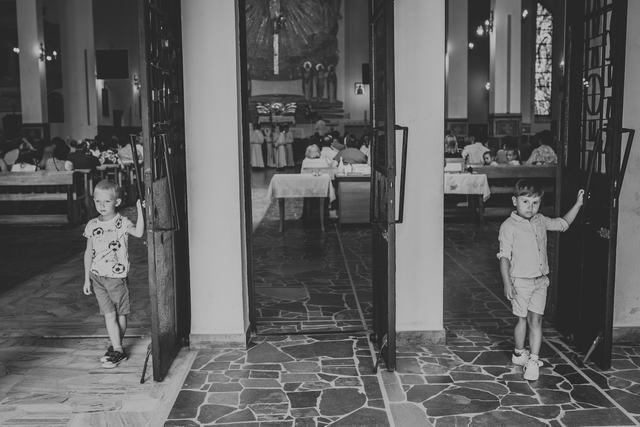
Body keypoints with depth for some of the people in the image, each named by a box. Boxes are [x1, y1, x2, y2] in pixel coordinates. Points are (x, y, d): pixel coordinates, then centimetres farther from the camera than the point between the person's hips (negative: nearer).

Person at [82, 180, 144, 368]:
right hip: (97, 276, 2)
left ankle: (116, 347, 21)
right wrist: (87, 279, 9)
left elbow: (139, 232, -27)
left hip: (117, 276, -2)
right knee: (109, 314, -3)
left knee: (120, 314, 7)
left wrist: (140, 211, -35)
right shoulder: (92, 225, 4)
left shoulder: (122, 223, -7)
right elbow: (89, 252, 10)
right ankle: (117, 349, 4)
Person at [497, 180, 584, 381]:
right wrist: (507, 283, -17)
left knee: (536, 319, 1)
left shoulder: (540, 221, 6)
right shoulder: (508, 226, -12)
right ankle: (519, 353, 29)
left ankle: (533, 360, 5)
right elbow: (504, 257, -13)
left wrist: (578, 204, 14)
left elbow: (563, 223, 22)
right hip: (520, 281, -4)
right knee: (523, 319, 9)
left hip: (540, 281, 4)